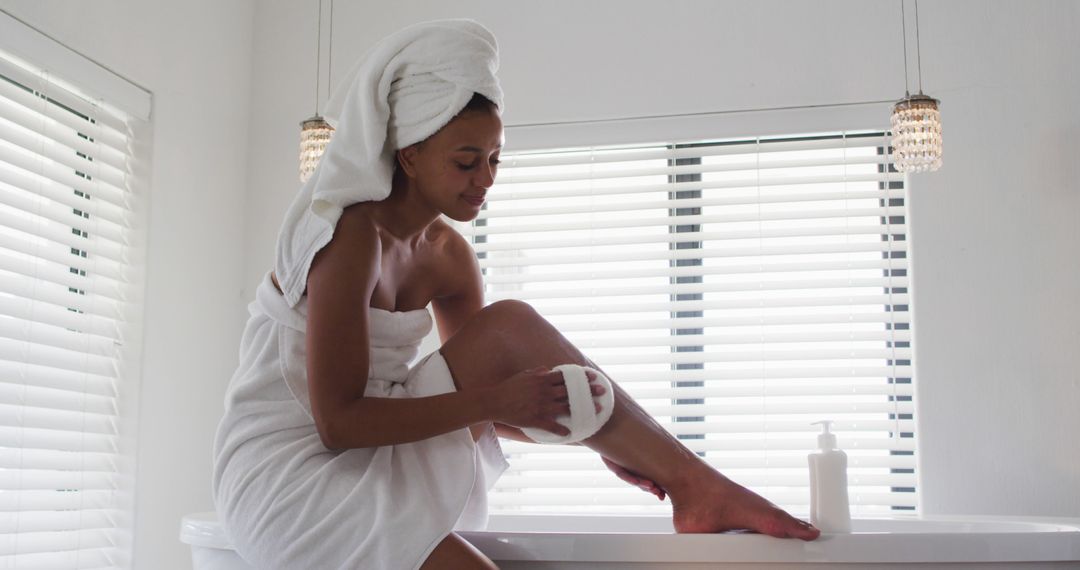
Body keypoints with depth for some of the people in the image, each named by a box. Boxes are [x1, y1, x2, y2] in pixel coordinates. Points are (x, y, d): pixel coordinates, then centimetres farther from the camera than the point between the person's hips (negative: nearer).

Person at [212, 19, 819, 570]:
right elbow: (337, 421, -23)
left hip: (379, 452, 7)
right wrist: (492, 400, -26)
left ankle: (697, 486, -20)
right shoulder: (352, 233, -20)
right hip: (286, 467, -6)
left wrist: (600, 438, -6)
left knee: (511, 326, -15)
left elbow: (477, 387, 7)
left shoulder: (447, 253, 4)